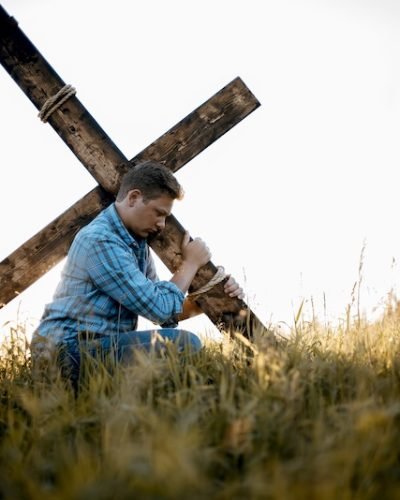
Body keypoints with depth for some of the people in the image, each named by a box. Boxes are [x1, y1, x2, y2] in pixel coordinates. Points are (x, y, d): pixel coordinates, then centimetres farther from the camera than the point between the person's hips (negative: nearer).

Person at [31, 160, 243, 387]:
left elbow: (165, 314, 16)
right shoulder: (101, 240, -17)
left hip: (96, 343, 10)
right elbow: (158, 308, -18)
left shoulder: (137, 242, 13)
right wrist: (190, 264, -4)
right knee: (185, 344, -21)